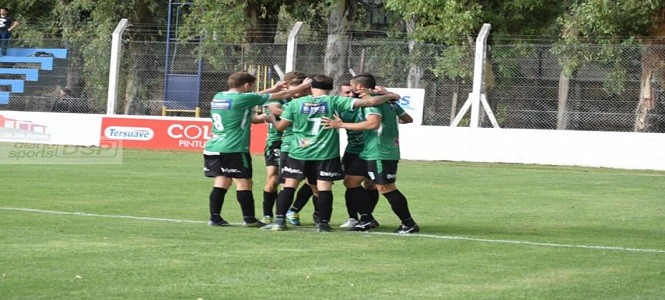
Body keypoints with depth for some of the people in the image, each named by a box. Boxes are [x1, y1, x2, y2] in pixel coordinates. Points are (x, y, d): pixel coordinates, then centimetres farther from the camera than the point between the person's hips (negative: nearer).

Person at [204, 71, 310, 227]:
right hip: (233, 149, -8)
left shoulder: (218, 97, 13)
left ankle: (215, 217, 6)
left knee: (221, 182, 10)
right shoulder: (243, 98, -8)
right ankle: (249, 219, 3)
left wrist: (271, 90, 35)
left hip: (212, 148, 8)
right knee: (244, 182, 0)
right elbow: (282, 95, -1)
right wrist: (304, 86, 11)